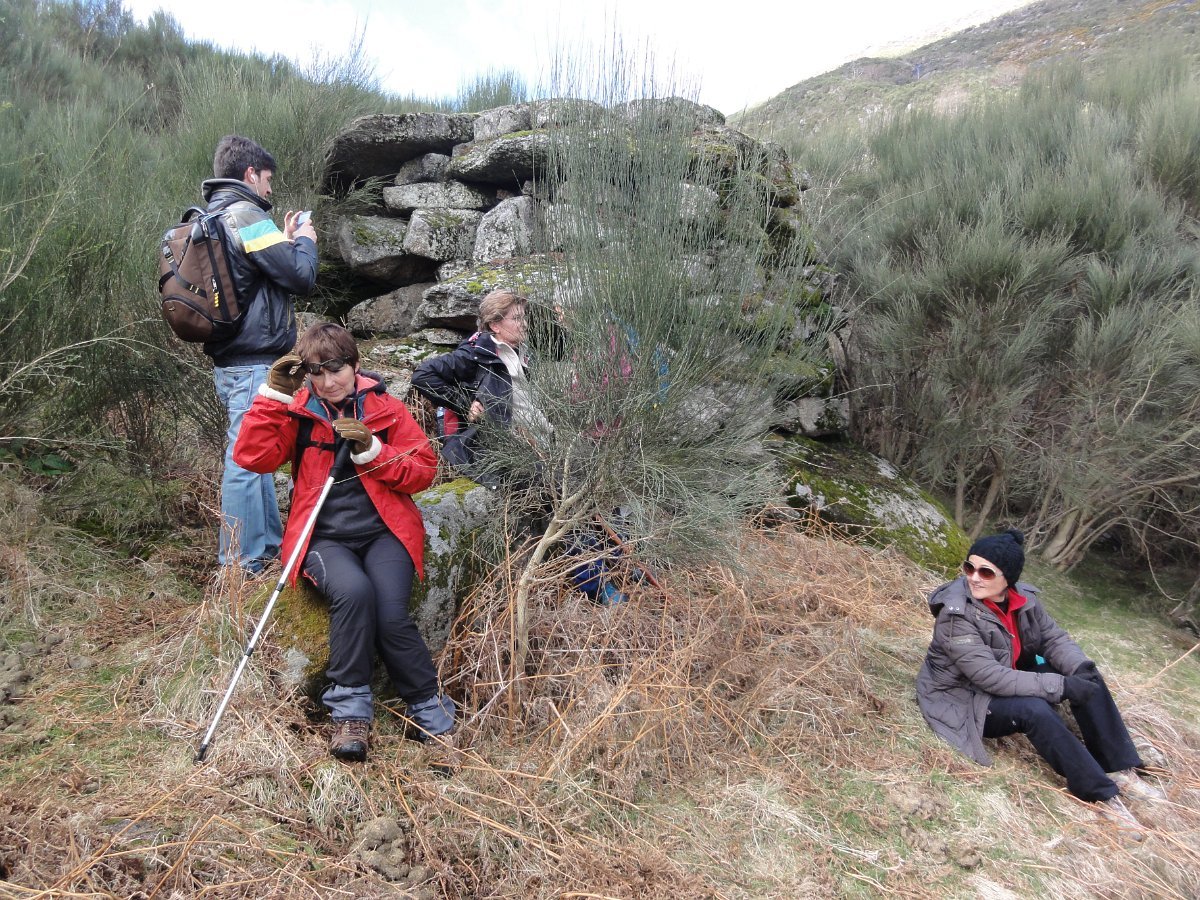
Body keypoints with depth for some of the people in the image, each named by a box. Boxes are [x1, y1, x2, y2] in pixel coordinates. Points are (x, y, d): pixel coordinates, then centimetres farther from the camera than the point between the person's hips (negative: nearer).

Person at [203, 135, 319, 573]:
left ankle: (269, 545, 30)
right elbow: (302, 277, -14)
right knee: (246, 460, -7)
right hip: (255, 361, -11)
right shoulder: (246, 215, -12)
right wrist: (304, 241, 4)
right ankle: (240, 567, -1)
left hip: (229, 360, 11)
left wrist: (286, 242, 18)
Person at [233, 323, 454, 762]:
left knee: (391, 615, -26)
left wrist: (371, 449, -11)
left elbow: (424, 469, 2)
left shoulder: (386, 408, 6)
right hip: (325, 537, 0)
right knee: (353, 590, -33)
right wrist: (274, 394, -11)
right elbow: (252, 457, -8)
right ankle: (350, 708, -17)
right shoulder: (297, 412, 7)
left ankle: (428, 706, -3)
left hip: (384, 531, 0)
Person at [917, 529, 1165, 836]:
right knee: (1035, 710, -32)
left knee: (1087, 679, -5)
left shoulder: (1022, 598, -9)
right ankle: (1102, 795, -19)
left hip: (1008, 681, 8)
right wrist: (1061, 686, -32)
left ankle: (1121, 770, -2)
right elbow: (990, 677, -32)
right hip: (964, 700, -8)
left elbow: (1054, 637, 2)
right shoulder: (957, 615, -29)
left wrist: (1080, 667, -20)